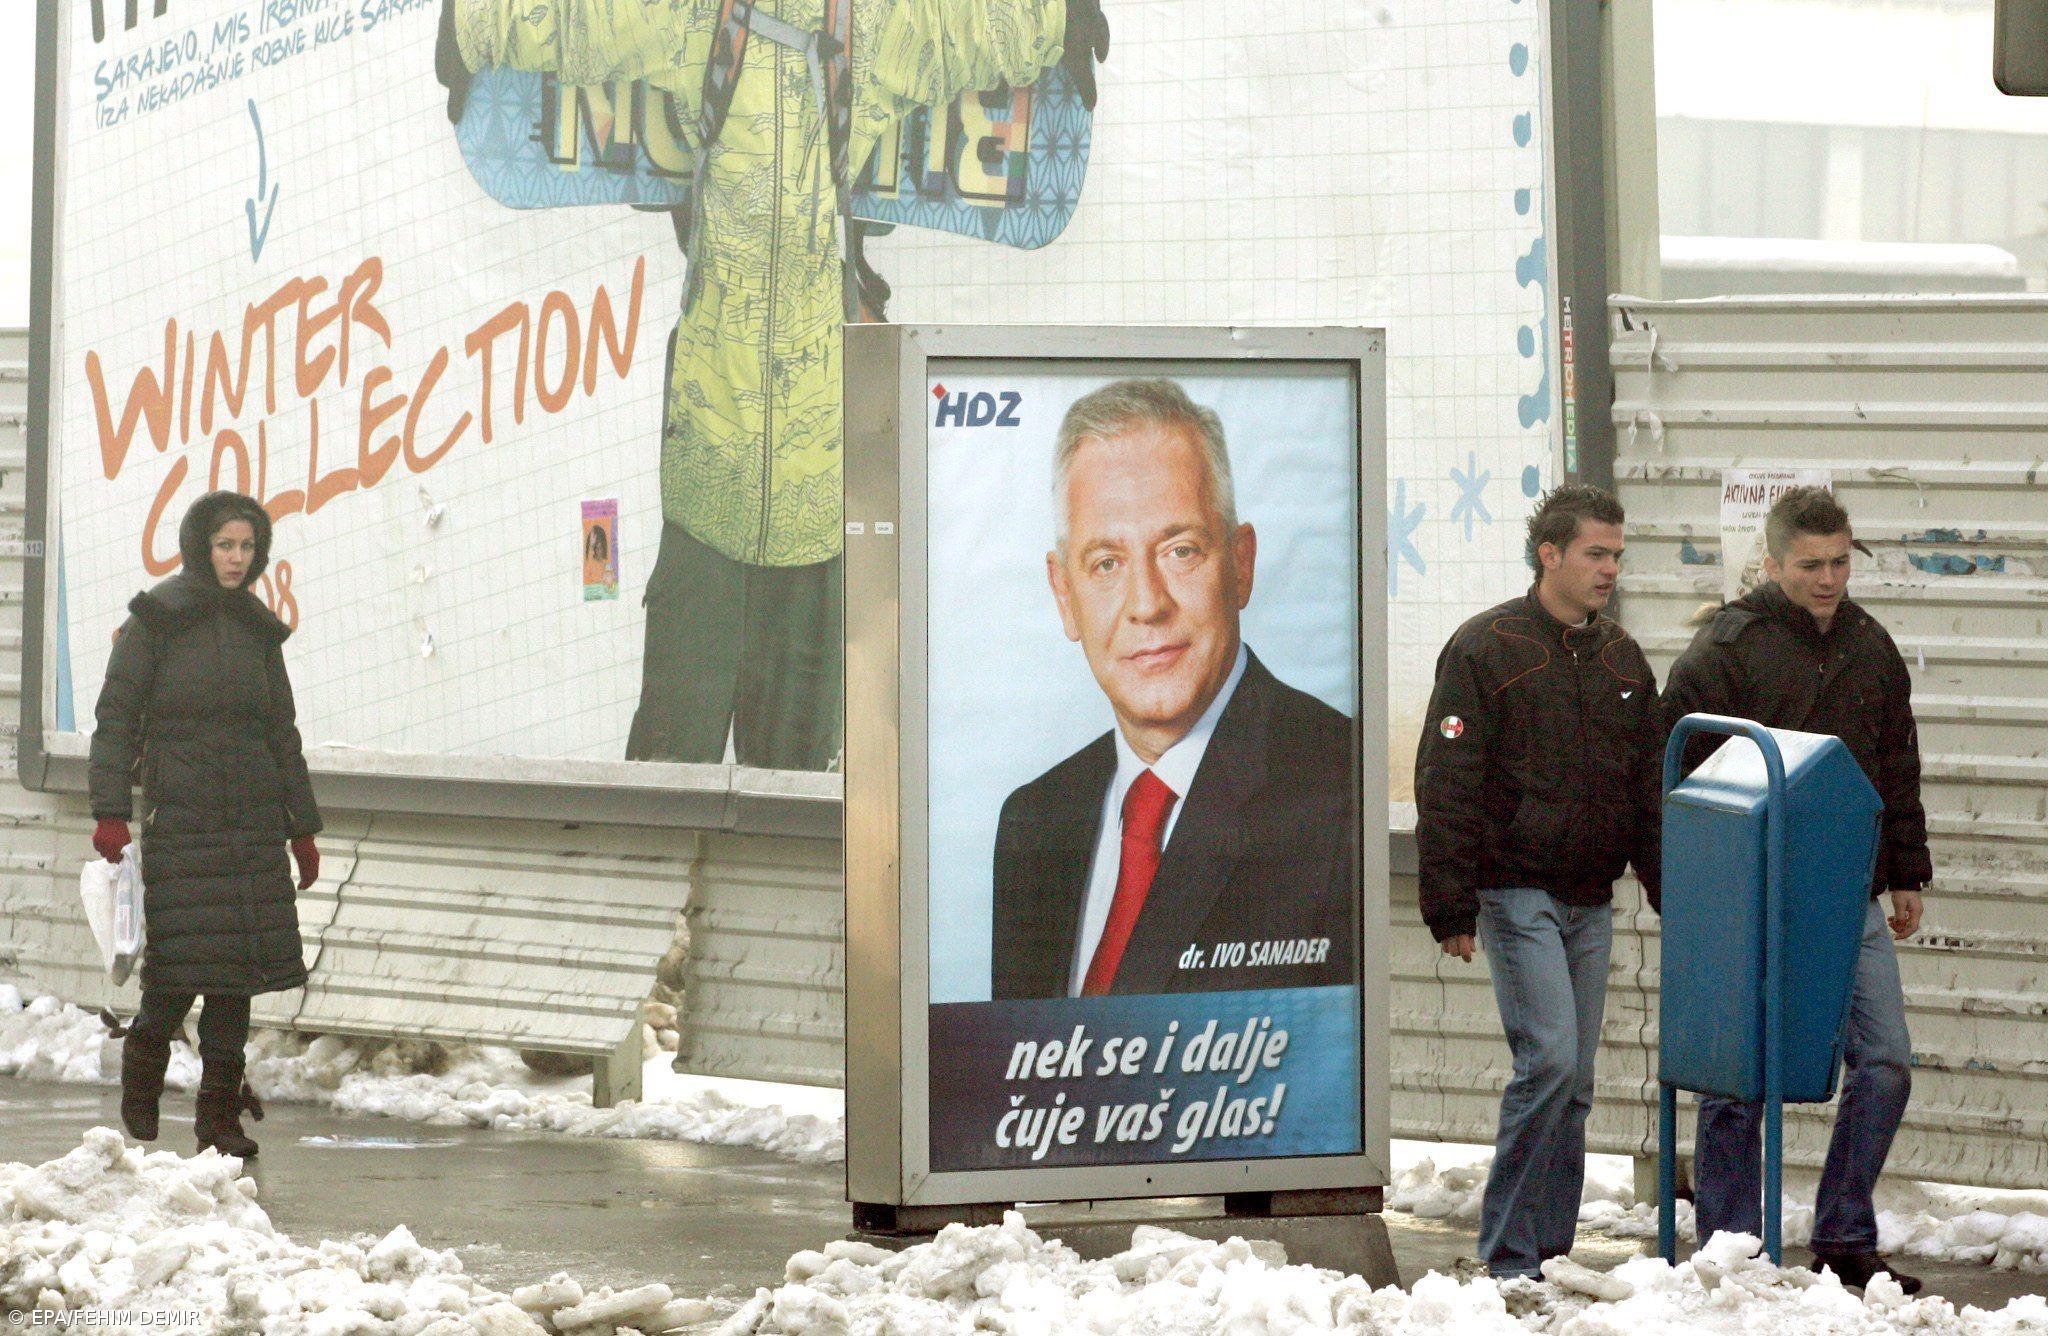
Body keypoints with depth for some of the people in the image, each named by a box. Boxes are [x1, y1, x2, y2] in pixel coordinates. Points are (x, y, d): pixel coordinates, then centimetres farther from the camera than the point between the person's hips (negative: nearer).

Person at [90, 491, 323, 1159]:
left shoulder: (258, 629, 13)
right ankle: (144, 1056, 19)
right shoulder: (157, 620, -1)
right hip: (179, 817, -4)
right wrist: (111, 810, -13)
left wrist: (303, 826, 16)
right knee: (183, 958, -10)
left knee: (240, 962, 0)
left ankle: (220, 1115, 5)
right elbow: (116, 715, -4)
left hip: (253, 820, 4)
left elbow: (282, 730, 18)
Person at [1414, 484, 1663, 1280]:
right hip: (1518, 894, -6)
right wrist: (1451, 908, -12)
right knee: (1549, 1060, -15)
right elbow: (1446, 788, -8)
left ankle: (1548, 1252, 12)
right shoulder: (1487, 649, -6)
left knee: (1572, 1083, 6)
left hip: (1591, 901, 6)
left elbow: (1650, 794, 20)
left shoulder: (1622, 661, 14)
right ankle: (1512, 1252, -8)